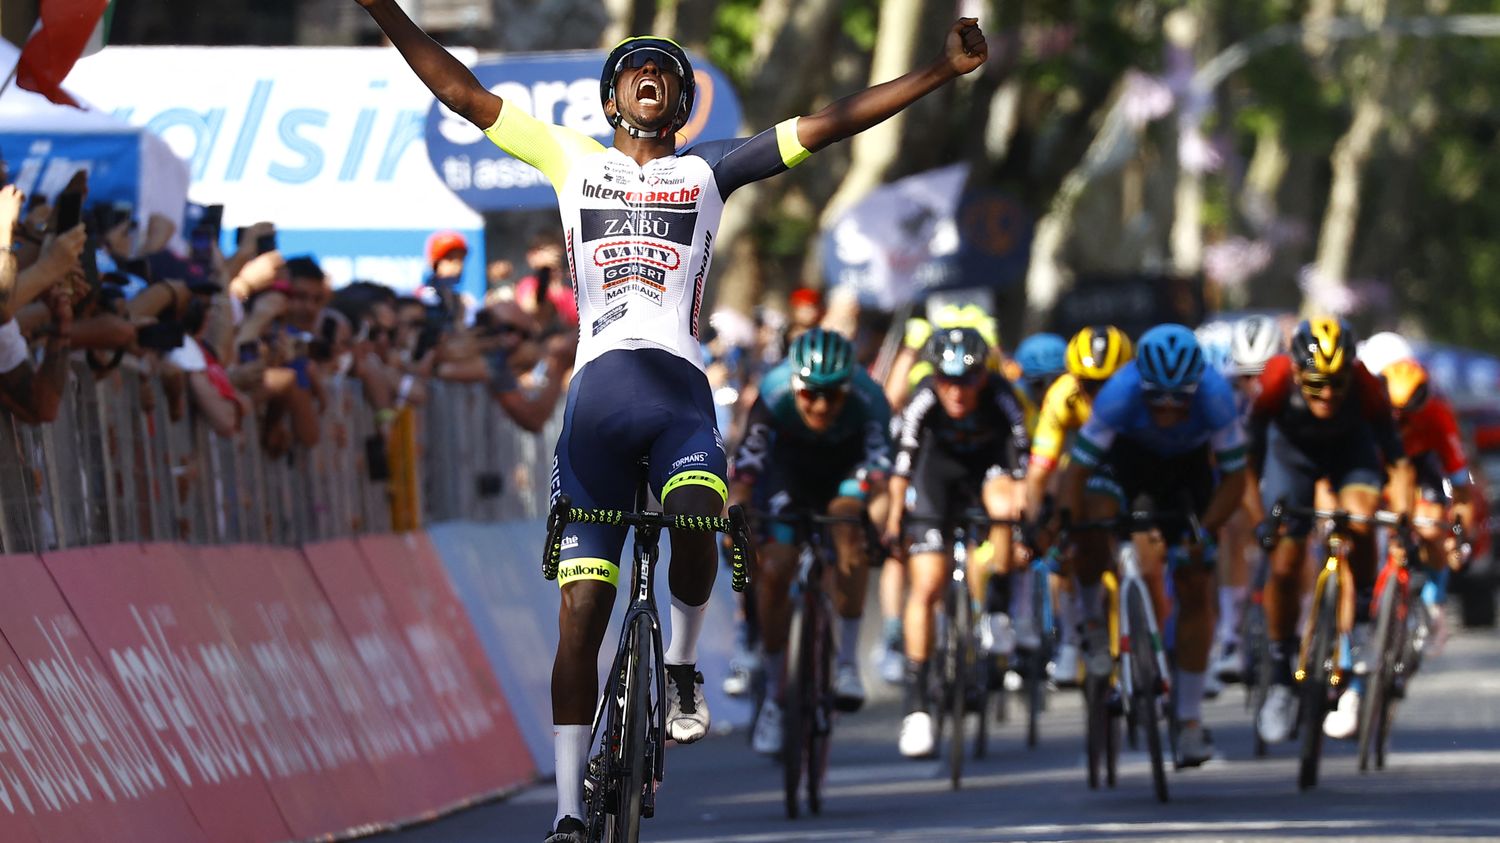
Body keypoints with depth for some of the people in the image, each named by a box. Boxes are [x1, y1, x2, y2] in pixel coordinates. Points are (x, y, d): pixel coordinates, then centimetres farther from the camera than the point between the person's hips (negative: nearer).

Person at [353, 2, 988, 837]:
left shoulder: (707, 171, 17)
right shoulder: (573, 158, 19)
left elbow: (826, 126, 13)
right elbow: (463, 93, 18)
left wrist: (945, 71, 8)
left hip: (679, 393, -1)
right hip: (597, 390, 1)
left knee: (695, 522, -34)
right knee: (581, 613, -4)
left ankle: (683, 666, -5)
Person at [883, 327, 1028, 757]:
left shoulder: (999, 396, -33)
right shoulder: (924, 401, -31)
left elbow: (1022, 460, -34)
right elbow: (902, 461, -30)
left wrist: (1022, 508, -43)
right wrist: (894, 519, -34)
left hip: (991, 460, 0)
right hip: (941, 466, 0)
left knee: (1005, 507, -37)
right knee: (926, 588, -8)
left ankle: (996, 607, -12)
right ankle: (917, 702, 1)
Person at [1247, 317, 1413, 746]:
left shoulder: (1365, 387, -37)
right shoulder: (1276, 383, -37)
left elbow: (1397, 461, -30)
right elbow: (1249, 457, -27)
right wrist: (1259, 519, -32)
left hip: (1351, 446, -1)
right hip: (1293, 449, 1)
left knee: (1360, 522, -31)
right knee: (1284, 567, -4)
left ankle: (1362, 622, -6)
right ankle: (1281, 679, 13)